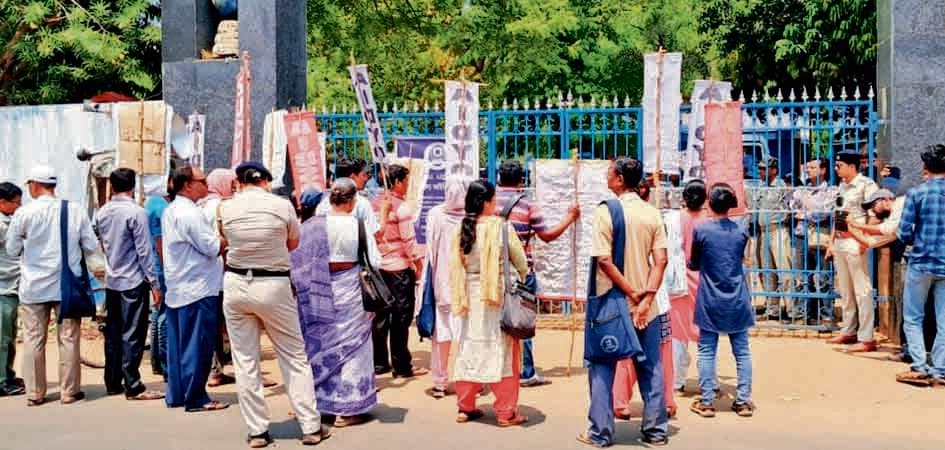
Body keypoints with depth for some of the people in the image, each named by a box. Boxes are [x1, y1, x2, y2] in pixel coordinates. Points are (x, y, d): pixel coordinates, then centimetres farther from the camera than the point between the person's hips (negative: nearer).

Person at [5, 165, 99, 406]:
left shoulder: (24, 213, -9)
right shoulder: (76, 210, -6)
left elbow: (12, 250, 0)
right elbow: (91, 247, -1)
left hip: (34, 287, 0)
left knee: (34, 339, 9)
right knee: (68, 339, 8)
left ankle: (35, 393, 14)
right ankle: (69, 391, 13)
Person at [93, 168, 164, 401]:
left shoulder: (101, 213, 6)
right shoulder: (136, 212, -13)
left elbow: (100, 243, 14)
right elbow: (144, 250, -14)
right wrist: (154, 283, -10)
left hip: (111, 281, 6)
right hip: (133, 281, -6)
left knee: (113, 333, 12)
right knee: (132, 335, -3)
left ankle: (112, 383, 19)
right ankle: (133, 387, 0)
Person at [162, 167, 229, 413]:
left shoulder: (171, 210, 15)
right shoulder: (190, 213, -17)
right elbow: (212, 247, -18)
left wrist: (219, 240, 9)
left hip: (177, 288, 10)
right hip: (198, 289, -10)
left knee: (178, 344, 13)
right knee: (197, 346, -3)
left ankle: (176, 395, 20)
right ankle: (195, 398, 3)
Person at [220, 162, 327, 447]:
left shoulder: (226, 208, -2)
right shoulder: (282, 205, -5)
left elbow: (227, 241, 12)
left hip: (236, 284, 2)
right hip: (273, 286, -1)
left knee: (245, 362, 8)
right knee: (294, 358, 8)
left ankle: (257, 431, 11)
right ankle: (311, 427, 11)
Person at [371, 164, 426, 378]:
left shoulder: (376, 204, 5)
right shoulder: (402, 208, -13)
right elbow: (408, 240, -15)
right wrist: (418, 263, -5)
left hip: (379, 265, 6)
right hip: (400, 267, -6)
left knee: (380, 316, 13)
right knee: (400, 318, 1)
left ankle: (379, 362, 20)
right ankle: (402, 366, 7)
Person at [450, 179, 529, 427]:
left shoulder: (462, 228, -1)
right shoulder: (501, 226, -12)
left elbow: (457, 265, 2)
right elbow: (520, 261, -3)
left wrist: (461, 295, 11)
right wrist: (523, 280, 15)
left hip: (471, 294, 5)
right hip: (499, 293, -5)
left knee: (470, 348, 13)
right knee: (502, 350, 3)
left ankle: (465, 407, 20)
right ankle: (506, 412, 9)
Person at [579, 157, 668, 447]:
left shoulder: (605, 212, -11)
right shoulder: (653, 214, 1)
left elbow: (604, 260, -17)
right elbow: (661, 260, -7)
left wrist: (630, 292, -11)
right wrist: (646, 297, -10)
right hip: (645, 304, 3)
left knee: (602, 367, 8)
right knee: (651, 368, 12)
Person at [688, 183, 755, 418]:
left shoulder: (701, 231, -10)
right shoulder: (741, 232, -2)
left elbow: (694, 264, 2)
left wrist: (689, 261, 24)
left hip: (710, 301, -2)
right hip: (738, 300, 2)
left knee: (707, 351, 5)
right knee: (742, 351, 9)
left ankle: (706, 402, 8)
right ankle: (743, 401, 13)